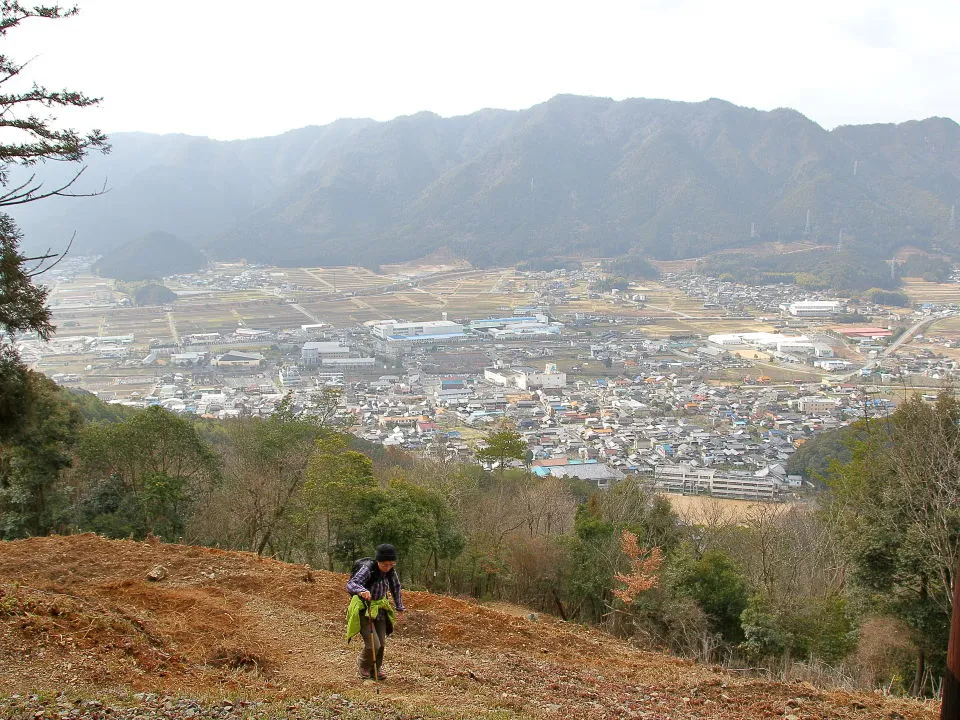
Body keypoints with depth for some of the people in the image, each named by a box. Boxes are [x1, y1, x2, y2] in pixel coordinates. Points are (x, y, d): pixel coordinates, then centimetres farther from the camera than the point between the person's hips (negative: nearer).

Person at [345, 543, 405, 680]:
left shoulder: (391, 571, -7)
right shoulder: (367, 569, -26)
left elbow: (396, 588, 12)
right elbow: (350, 584, -38)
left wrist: (399, 607, 15)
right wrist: (362, 590, -59)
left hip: (380, 609, 6)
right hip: (363, 610, -6)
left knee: (381, 643, 10)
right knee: (373, 645, -10)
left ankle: (376, 668, 36)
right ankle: (363, 664, 22)